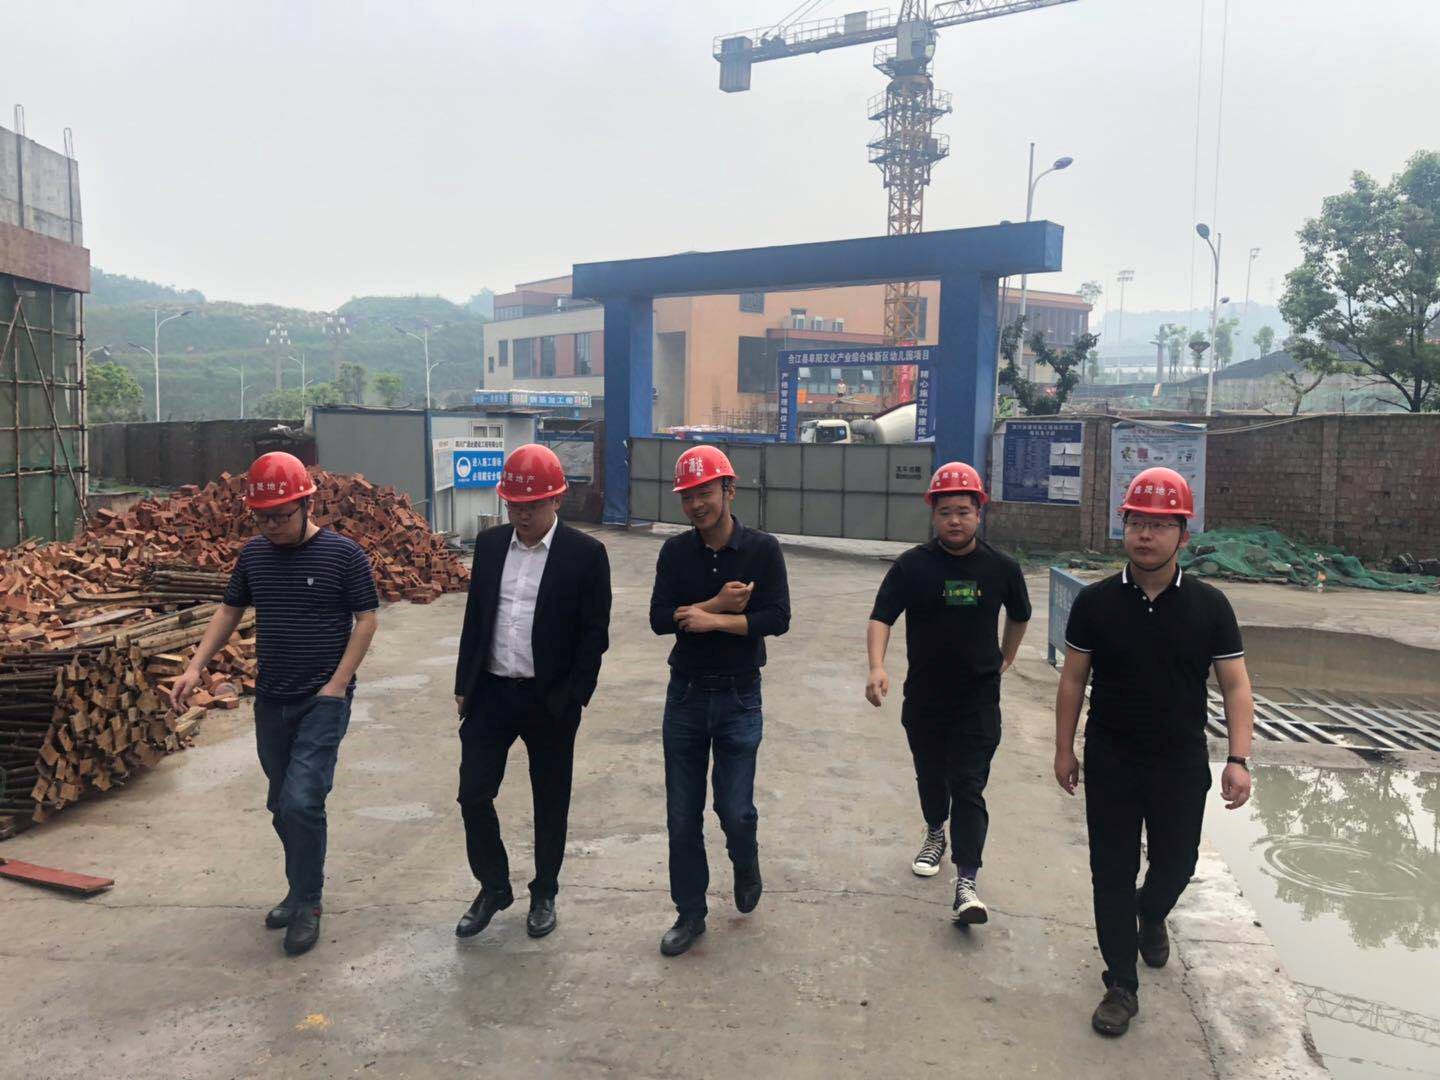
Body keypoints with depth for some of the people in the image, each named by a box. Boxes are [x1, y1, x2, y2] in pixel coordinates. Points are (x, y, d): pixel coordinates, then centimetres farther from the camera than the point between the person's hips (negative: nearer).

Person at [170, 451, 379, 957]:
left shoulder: (343, 554, -11)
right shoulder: (254, 554, 4)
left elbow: (367, 619, -7)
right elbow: (229, 611, 14)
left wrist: (338, 683, -13)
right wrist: (196, 666, 3)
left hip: (323, 701, -5)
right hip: (271, 701, 5)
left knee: (301, 801, -13)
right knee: (282, 806, 14)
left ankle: (307, 903, 5)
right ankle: (301, 888, 32)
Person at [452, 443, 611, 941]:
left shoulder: (585, 554, -9)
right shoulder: (489, 544, 4)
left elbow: (594, 634, -8)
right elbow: (474, 616, 11)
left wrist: (572, 700, -11)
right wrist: (464, 685, 9)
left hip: (550, 700, -3)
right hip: (490, 693, 4)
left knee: (550, 804, 10)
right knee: (473, 794, 5)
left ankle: (544, 894, 30)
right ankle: (493, 888, 26)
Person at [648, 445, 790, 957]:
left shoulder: (762, 549, -6)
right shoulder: (676, 552, 0)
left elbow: (778, 618, -14)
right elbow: (660, 619, -8)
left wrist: (709, 619, -17)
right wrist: (720, 604, -17)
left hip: (739, 697, -2)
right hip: (685, 695, 2)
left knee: (735, 809, -2)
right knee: (682, 816, 8)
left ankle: (746, 865, 34)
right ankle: (690, 913, 25)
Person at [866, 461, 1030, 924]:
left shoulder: (1001, 568, -3)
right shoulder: (912, 565, -7)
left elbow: (1019, 615, 17)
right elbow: (881, 617, -14)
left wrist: (1005, 659, 19)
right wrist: (877, 667, -29)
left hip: (979, 700, -1)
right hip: (924, 698, 1)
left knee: (968, 788, -7)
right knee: (930, 776, 19)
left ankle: (966, 884, -8)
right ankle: (935, 833, 47)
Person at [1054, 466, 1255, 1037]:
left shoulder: (1209, 605, -6)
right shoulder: (1096, 602, -6)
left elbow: (1235, 686, -3)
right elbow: (1073, 679, 0)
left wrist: (1238, 759, -12)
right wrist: (1064, 750, 2)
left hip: (1182, 766, 1)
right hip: (1110, 765, -1)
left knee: (1176, 863, 17)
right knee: (1112, 874, 5)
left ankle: (1151, 916, 51)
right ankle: (1121, 986, 19)